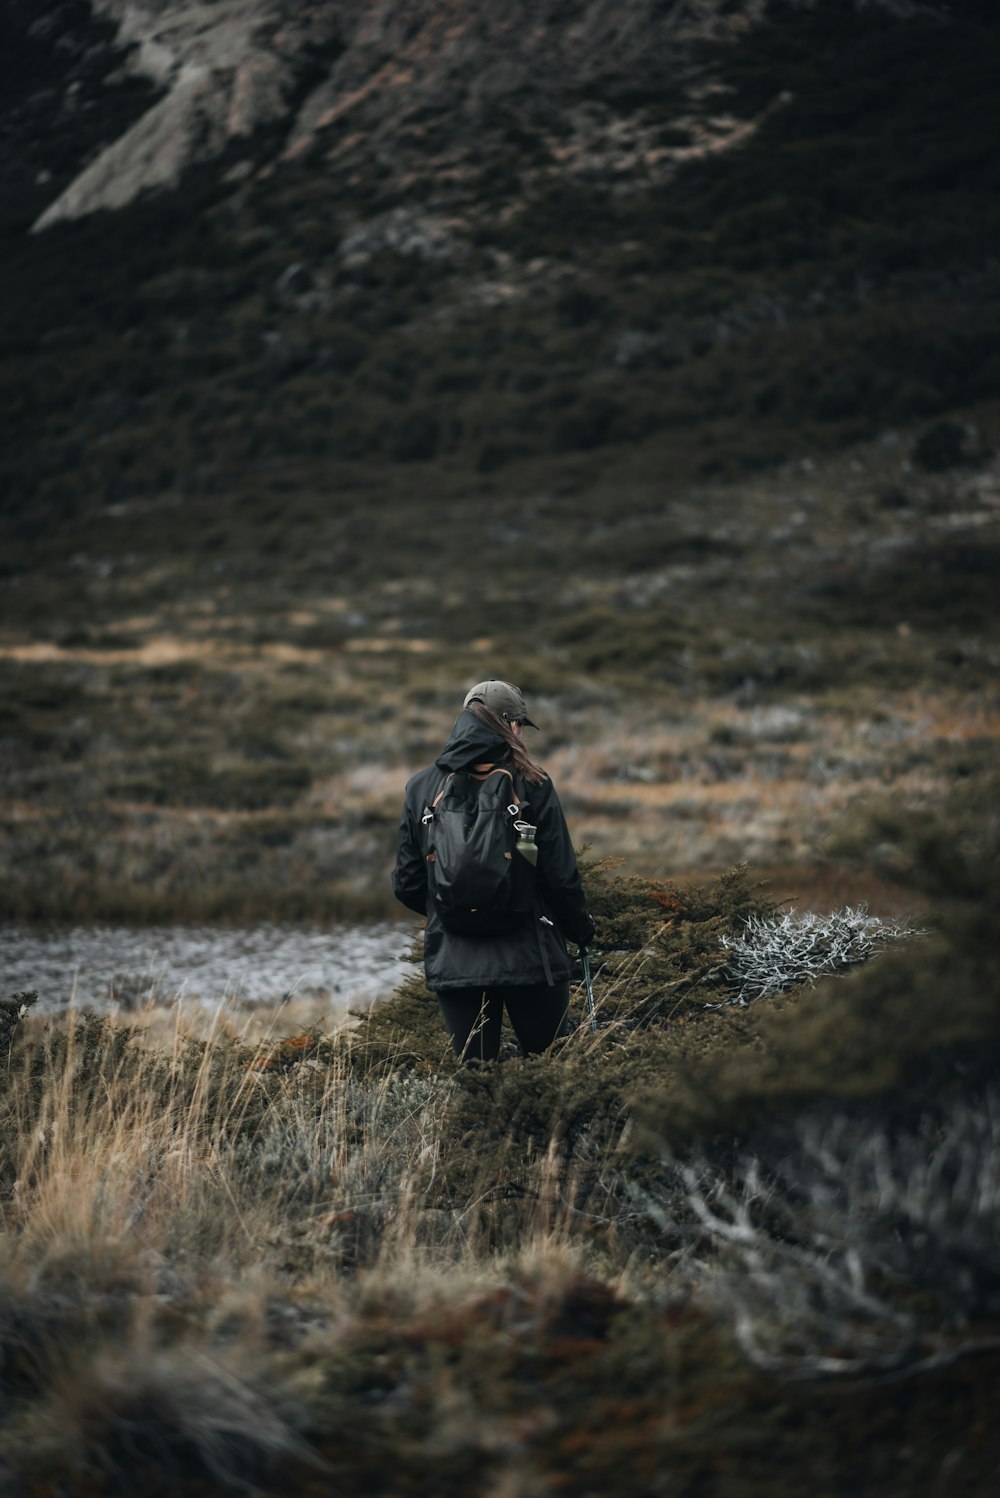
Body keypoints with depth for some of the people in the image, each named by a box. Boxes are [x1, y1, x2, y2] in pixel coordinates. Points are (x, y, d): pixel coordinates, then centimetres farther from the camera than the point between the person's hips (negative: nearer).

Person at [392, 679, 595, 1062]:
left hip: (452, 961, 3)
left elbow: (406, 886, 6)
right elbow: (560, 875, -7)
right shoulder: (530, 785, -6)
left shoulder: (420, 788, 3)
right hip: (529, 959, -3)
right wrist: (581, 928, 11)